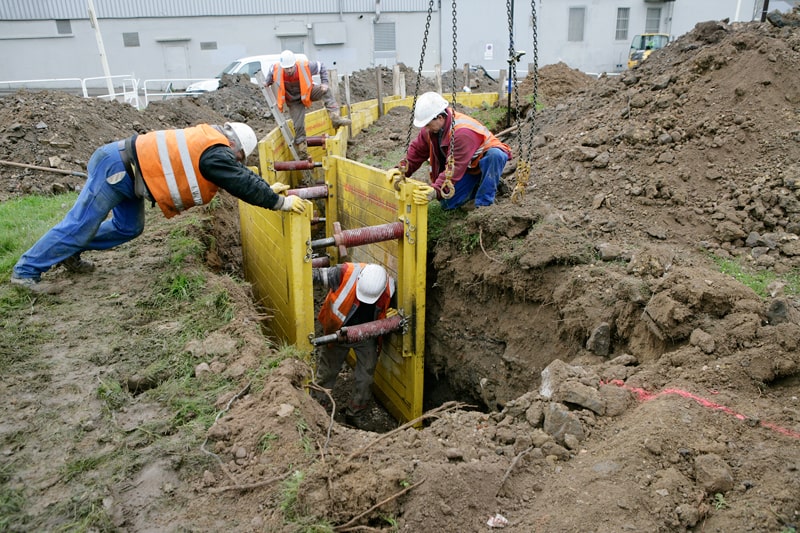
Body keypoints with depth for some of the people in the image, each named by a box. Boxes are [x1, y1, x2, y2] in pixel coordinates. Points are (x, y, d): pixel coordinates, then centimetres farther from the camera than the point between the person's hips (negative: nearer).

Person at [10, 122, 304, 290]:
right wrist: (279, 202, -18)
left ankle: (70, 251, 28)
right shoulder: (215, 153, -20)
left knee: (129, 228, 17)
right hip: (117, 167, -10)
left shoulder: (210, 142, 10)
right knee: (80, 225, -4)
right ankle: (26, 270, 7)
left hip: (125, 168, 10)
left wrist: (268, 190, 15)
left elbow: (239, 175, 18)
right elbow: (241, 183, -22)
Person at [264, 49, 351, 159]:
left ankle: (335, 117, -33)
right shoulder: (276, 69, -22)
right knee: (298, 125, -7)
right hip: (294, 100, 0)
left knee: (325, 91, -27)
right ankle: (302, 152, 6)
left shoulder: (305, 67, -27)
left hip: (307, 93, 0)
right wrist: (267, 82, -7)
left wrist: (325, 83, -18)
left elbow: (321, 67, -10)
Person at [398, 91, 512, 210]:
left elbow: (455, 167, -42)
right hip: (468, 167, 7)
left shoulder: (463, 132, -39)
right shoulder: (431, 128, -13)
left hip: (488, 157, -7)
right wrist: (402, 170, -14)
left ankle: (484, 204, -28)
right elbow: (417, 150, -2)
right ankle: (477, 186, 18)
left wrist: (437, 190, -49)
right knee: (448, 204, -6)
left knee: (495, 155, -44)